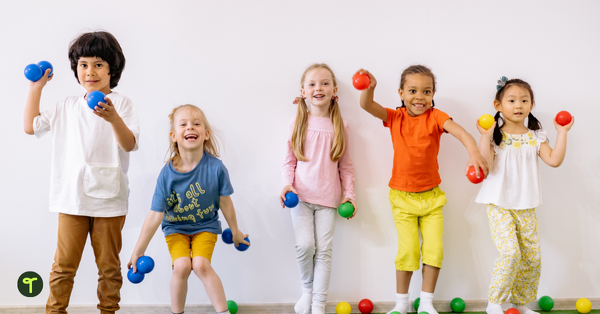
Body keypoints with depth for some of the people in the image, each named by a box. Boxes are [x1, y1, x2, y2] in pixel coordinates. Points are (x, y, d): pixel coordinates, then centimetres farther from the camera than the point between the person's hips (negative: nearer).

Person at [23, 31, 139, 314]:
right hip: (71, 197, 3)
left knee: (109, 266, 8)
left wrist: (113, 118, -33)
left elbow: (129, 144, -15)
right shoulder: (68, 107, 11)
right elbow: (31, 126, 16)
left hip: (108, 199, -3)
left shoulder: (121, 104, -2)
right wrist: (36, 87, 16)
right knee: (64, 264, 5)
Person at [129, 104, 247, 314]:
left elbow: (225, 202, -6)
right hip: (176, 228, 0)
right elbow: (155, 216, -17)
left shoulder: (215, 167, -22)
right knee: (181, 266, -21)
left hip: (205, 226, 0)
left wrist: (235, 231, 8)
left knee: (201, 264, -22)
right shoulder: (167, 174, -22)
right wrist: (138, 251, -14)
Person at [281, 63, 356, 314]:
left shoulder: (339, 126, 5)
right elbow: (289, 161, 5)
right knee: (305, 245, -14)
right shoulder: (298, 123, 3)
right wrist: (287, 184, -10)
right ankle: (307, 290, 12)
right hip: (301, 195, -1)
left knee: (324, 250, 0)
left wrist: (349, 193, 2)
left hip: (328, 198, 1)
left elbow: (346, 165, 10)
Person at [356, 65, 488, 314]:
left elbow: (459, 131, -25)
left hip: (431, 197, 1)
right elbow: (367, 105, -17)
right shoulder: (395, 117, -3)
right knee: (407, 250, -3)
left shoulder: (435, 117, -8)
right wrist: (369, 87, -40)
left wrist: (474, 152, -45)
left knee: (434, 249, -2)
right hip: (402, 197, 0)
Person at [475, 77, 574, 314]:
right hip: (499, 205, -5)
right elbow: (486, 165, -15)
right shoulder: (496, 136, -4)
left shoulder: (535, 137, 7)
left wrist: (562, 133, -4)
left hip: (526, 207, 5)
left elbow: (554, 160, -4)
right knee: (510, 252, -19)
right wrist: (485, 137, -21)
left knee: (532, 257, 6)